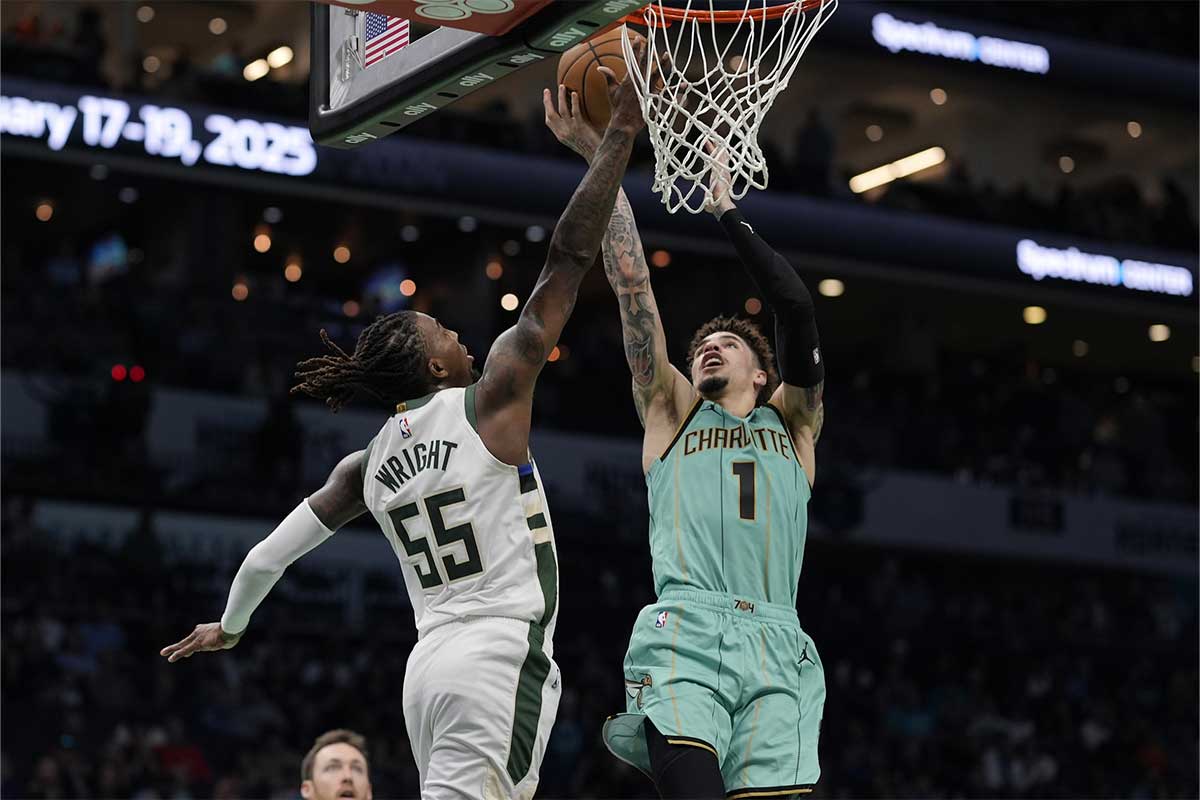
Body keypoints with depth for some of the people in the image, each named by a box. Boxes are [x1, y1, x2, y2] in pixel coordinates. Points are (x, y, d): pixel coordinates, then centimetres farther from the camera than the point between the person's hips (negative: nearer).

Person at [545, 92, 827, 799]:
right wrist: (598, 158, 12)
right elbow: (633, 283, 17)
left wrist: (728, 209, 15)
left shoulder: (792, 423, 24)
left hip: (776, 644, 1)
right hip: (686, 633, -1)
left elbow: (797, 307, 10)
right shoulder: (671, 412, 23)